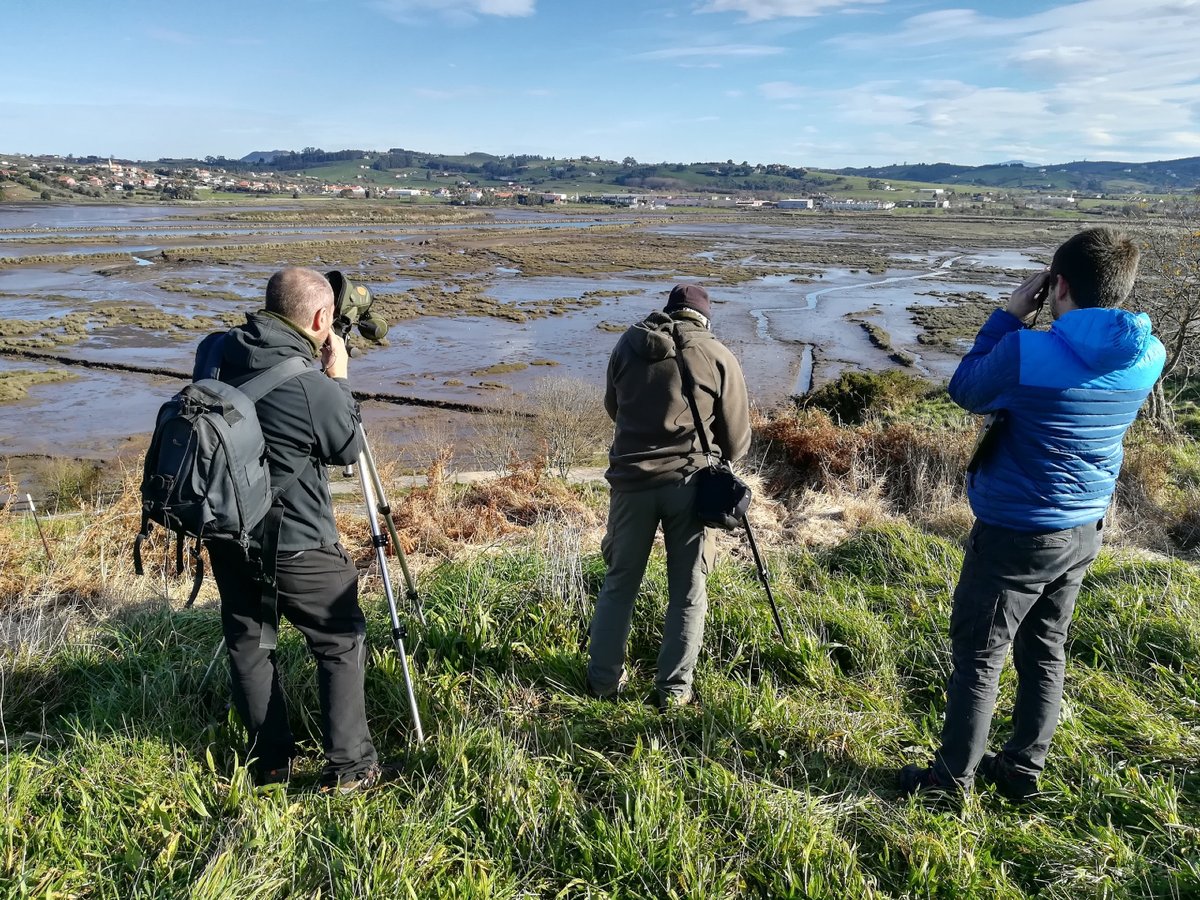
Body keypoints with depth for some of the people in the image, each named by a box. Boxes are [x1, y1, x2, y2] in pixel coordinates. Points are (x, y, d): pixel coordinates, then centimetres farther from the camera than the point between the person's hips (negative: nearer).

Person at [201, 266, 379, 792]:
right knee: (342, 644, 10)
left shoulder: (215, 351, -7)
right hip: (296, 546, -6)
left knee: (248, 643, 19)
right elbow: (349, 449, -8)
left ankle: (269, 762, 30)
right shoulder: (311, 386, -26)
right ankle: (349, 768, 15)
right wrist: (337, 379, -2)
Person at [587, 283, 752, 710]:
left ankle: (603, 678, 23)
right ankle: (674, 690, 17)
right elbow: (737, 440, 2)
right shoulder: (719, 356, -1)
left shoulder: (629, 344, 5)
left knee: (620, 581, 16)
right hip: (691, 484, -2)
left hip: (631, 480, 2)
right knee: (688, 590, 10)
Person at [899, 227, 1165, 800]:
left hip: (1015, 534, -6)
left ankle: (952, 779, 19)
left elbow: (965, 391, -4)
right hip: (1086, 531, 6)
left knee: (978, 657, 7)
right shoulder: (1147, 357, -5)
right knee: (1044, 652, 19)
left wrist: (1011, 315, -3)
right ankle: (1022, 771, 32)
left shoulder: (1027, 352, -24)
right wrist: (1024, 326, 3)